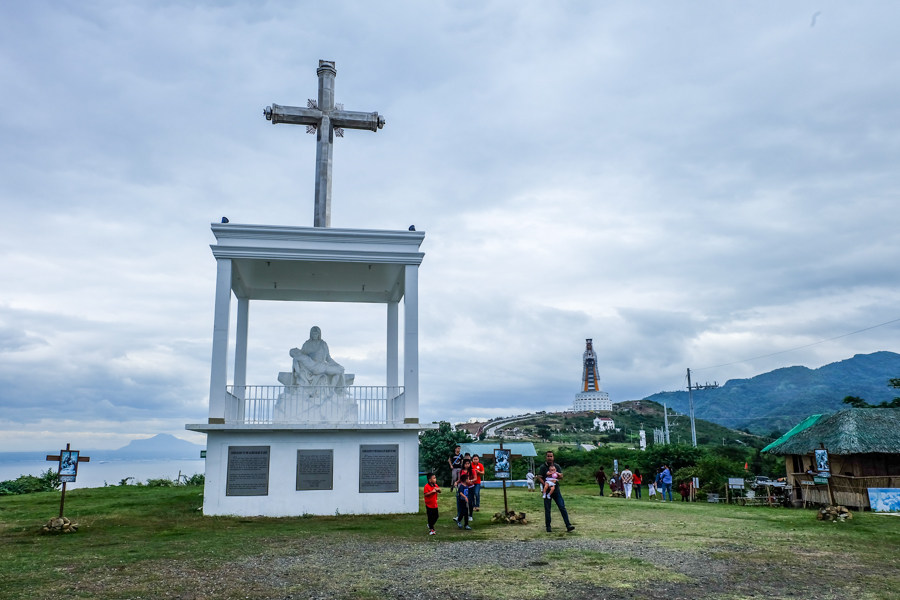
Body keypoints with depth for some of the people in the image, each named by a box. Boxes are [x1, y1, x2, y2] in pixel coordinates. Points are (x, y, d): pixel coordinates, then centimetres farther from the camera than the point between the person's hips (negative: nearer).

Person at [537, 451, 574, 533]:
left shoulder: (557, 466, 8)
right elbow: (539, 478, -7)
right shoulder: (543, 467, -1)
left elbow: (561, 477, 2)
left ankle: (568, 525, -4)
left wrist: (556, 474, -19)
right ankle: (548, 526, 13)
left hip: (556, 490, 2)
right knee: (547, 509, 3)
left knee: (562, 507, -4)